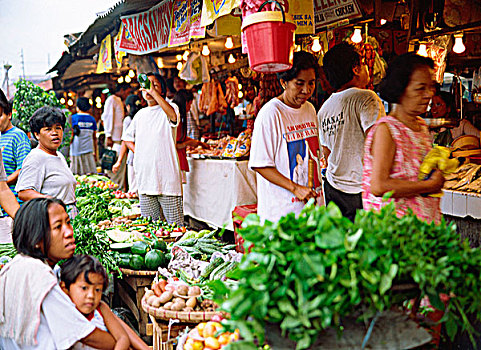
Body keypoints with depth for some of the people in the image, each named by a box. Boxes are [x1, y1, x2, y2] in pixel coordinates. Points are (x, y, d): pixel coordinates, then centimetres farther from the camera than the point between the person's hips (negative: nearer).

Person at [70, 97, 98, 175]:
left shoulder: (73, 118, -3)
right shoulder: (92, 119, 8)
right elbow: (94, 138, 11)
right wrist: (95, 152, 19)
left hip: (76, 150, -3)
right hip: (88, 150, 3)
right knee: (90, 175, 2)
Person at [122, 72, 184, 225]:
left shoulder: (168, 110, -1)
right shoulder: (141, 114, 16)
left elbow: (173, 115, -28)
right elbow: (127, 138, 29)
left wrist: (153, 90, -27)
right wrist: (137, 153, 10)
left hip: (167, 177, -5)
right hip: (145, 177, 6)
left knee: (176, 225, -3)